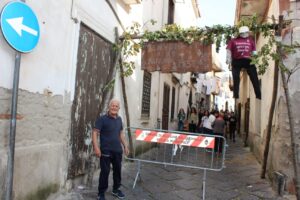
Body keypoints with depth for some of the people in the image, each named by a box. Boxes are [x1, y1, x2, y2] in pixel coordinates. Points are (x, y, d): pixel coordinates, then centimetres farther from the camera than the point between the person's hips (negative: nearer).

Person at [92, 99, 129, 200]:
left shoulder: (119, 119, 9)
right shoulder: (102, 119, -10)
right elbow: (95, 133, -13)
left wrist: (125, 146, 17)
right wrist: (96, 148, -22)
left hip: (118, 150, 6)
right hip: (106, 151, -6)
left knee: (117, 170, 15)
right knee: (105, 172, 0)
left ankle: (116, 189, 34)